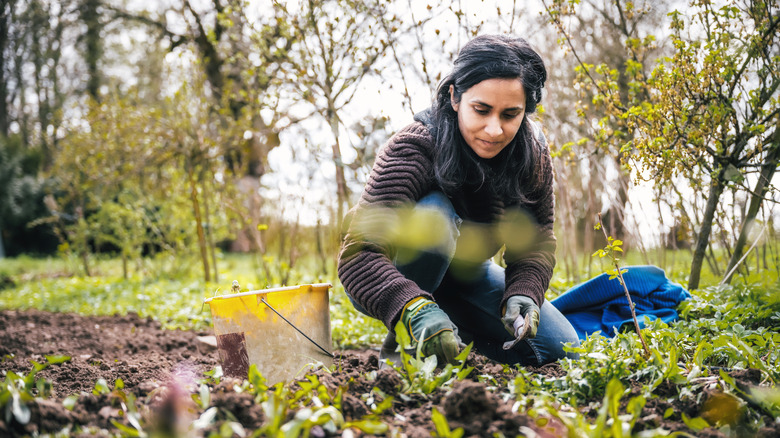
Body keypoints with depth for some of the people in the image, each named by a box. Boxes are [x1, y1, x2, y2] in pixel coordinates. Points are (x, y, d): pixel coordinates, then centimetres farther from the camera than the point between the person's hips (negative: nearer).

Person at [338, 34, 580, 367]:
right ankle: (401, 341, -18)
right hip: (394, 280, -5)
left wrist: (522, 294, -32)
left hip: (465, 274, 5)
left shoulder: (533, 156, -15)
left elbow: (536, 242, -10)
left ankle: (458, 330, 14)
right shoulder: (412, 150, -32)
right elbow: (358, 254, -42)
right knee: (434, 214, -37)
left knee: (560, 349, -7)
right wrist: (415, 309, -60)